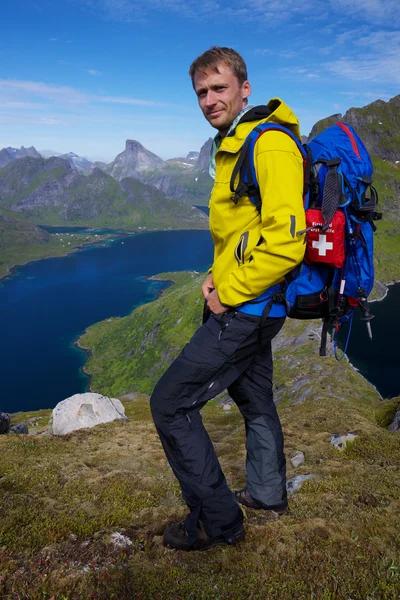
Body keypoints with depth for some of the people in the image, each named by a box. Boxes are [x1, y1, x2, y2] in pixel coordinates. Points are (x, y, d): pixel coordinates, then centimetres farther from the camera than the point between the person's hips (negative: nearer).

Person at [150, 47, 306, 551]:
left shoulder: (269, 145, -18)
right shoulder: (230, 148, 14)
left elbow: (286, 242, -27)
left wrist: (230, 293, -18)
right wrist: (219, 277, 7)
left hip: (247, 308, -10)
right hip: (251, 305, 11)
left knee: (171, 402, -6)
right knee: (254, 397, 23)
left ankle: (217, 521, 8)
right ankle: (267, 494, 44)